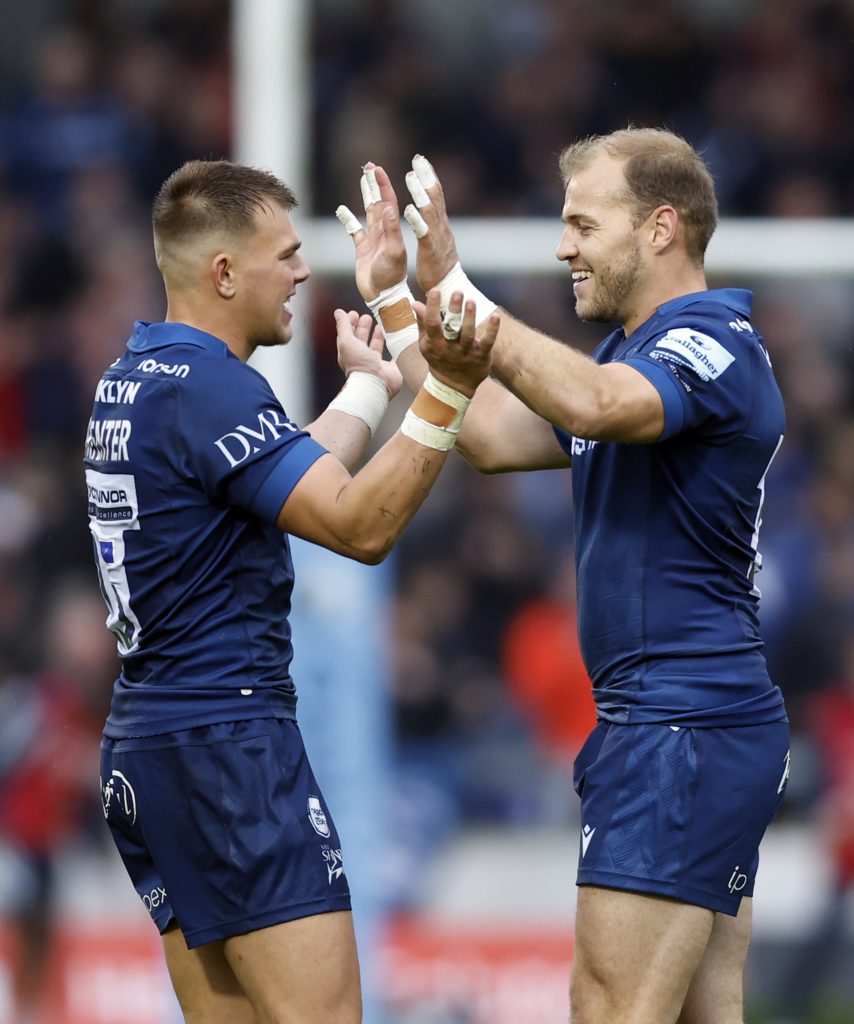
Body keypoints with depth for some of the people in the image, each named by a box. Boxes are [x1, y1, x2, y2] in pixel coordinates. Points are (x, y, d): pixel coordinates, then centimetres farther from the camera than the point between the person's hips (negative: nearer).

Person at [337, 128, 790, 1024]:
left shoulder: (716, 344, -13)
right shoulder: (641, 355, 18)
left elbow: (591, 405, -34)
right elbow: (490, 437, 19)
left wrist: (454, 288, -31)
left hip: (684, 728, -10)